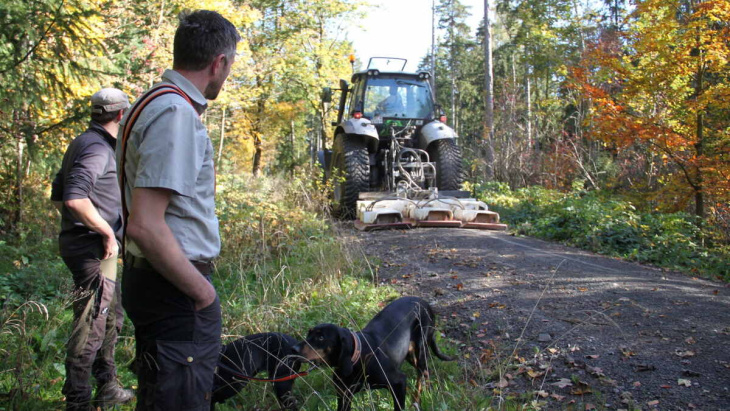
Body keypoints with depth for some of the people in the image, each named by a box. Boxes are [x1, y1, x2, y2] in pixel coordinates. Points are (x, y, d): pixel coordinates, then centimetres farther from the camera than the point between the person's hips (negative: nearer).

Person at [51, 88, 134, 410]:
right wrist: (107, 231, -21)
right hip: (92, 247, -11)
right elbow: (74, 199, -30)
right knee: (91, 323, -3)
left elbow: (58, 196, 21)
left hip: (78, 241, 11)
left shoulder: (82, 144, 16)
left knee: (112, 316, 20)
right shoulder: (97, 148, -16)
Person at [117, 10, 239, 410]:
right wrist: (201, 290, -18)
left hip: (152, 279, 10)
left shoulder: (154, 102, 13)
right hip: (175, 288, -10)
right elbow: (145, 226, -27)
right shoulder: (177, 112, -20)